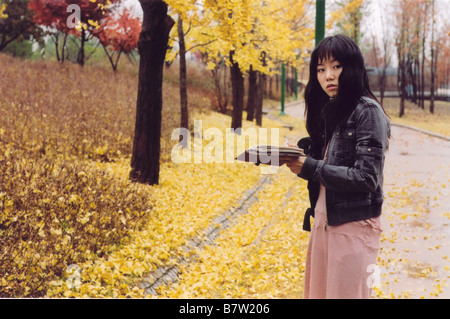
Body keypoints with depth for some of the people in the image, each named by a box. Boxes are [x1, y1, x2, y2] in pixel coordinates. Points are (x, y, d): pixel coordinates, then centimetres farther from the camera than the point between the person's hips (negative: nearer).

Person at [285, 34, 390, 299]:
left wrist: (311, 168, -17)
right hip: (322, 222, 8)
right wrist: (298, 157, -3)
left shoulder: (368, 112, -12)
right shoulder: (329, 112, 13)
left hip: (354, 225, -7)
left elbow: (367, 178, -19)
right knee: (317, 292, 13)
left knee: (346, 293, 2)